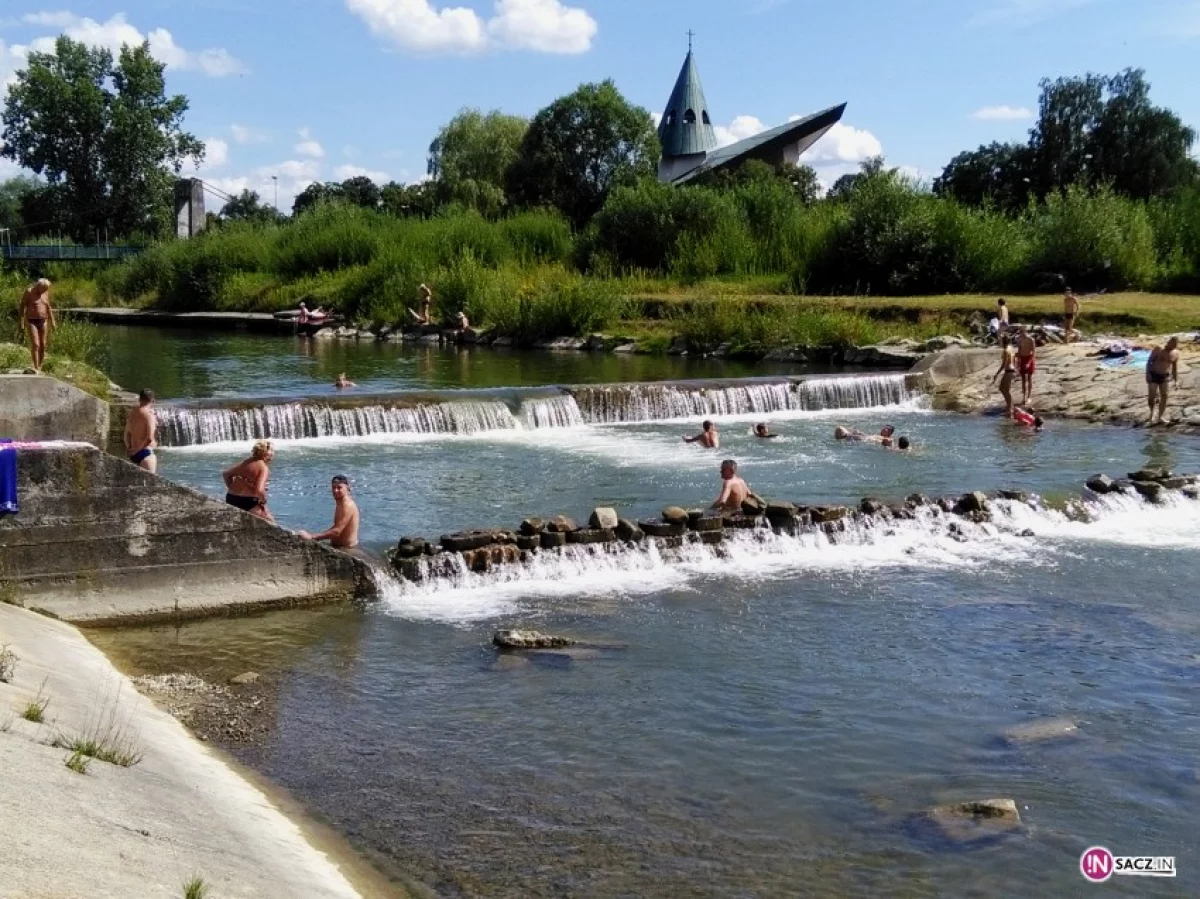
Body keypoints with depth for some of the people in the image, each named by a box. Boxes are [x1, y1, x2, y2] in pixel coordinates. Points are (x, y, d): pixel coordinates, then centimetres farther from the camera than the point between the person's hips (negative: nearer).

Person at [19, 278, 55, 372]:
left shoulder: (45, 292, 5)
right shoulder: (28, 292, -12)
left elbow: (48, 307, 13)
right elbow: (22, 307, -11)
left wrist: (52, 321, 11)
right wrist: (22, 322, -16)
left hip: (43, 321, 5)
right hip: (31, 322, -5)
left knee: (43, 345, 4)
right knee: (35, 345, -14)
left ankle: (40, 367, 14)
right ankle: (36, 368, -13)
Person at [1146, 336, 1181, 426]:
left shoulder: (1176, 353, -1)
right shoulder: (1158, 349, -11)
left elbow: (1175, 367, 9)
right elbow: (1149, 361, -9)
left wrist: (1176, 380, 9)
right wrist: (1147, 373, -18)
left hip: (1165, 377, 3)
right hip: (1153, 375, -3)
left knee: (1165, 396, -5)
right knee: (1153, 396, -7)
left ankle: (1159, 418, 3)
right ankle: (1152, 413, 21)